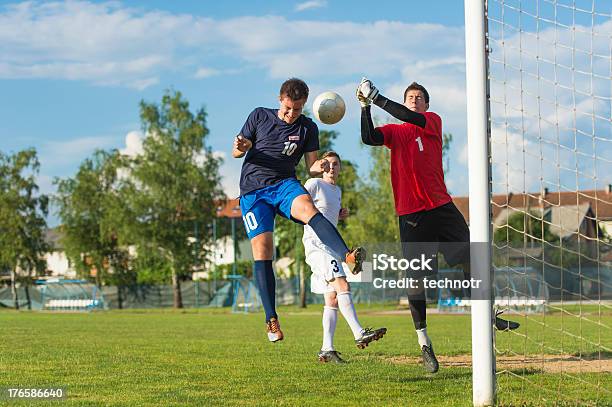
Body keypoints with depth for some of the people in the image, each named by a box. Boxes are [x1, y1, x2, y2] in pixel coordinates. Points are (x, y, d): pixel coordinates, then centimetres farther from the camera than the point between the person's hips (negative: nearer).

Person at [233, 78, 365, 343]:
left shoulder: (308, 128, 10)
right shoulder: (260, 116, 8)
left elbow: (311, 167, 8)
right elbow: (237, 152, 11)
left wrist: (319, 167, -17)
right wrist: (240, 147, -14)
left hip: (284, 184, 0)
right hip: (253, 189, 0)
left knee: (308, 209, -34)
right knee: (261, 249, -13)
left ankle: (347, 257, -59)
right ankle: (271, 319, -10)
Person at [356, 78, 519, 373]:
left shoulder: (433, 121, 6)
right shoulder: (393, 131, 11)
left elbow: (412, 118, -15)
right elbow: (368, 138, -9)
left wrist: (377, 98, -17)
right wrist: (365, 106, -18)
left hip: (440, 206, 0)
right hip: (410, 213, 0)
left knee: (470, 259, 3)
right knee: (416, 277, -4)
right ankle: (424, 343, 0)